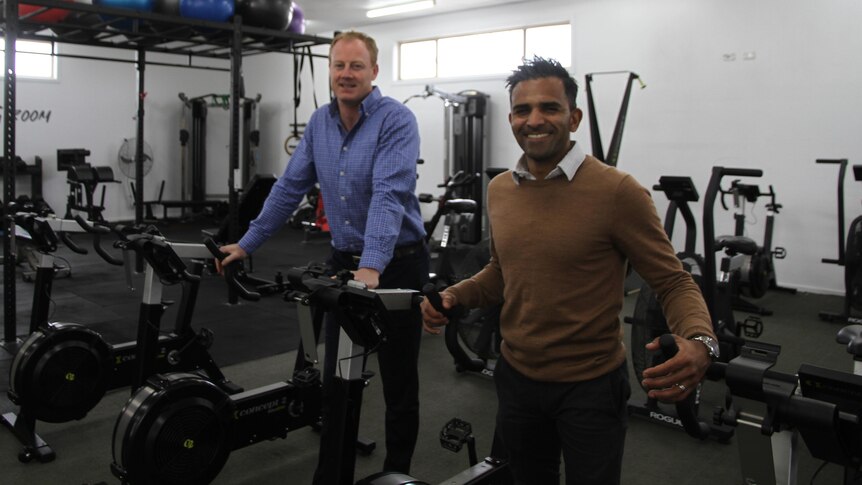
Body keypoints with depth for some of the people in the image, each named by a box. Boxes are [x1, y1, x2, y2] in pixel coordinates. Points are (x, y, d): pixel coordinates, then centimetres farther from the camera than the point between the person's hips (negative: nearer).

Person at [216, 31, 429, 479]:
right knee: (336, 379, 13)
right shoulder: (319, 123, 5)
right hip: (343, 261, 6)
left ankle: (396, 470, 27)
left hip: (397, 264, -5)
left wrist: (372, 268, -40)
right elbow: (290, 187, 10)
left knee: (398, 381, 8)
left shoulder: (397, 120, -16)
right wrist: (248, 243, 7)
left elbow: (388, 196, -29)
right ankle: (331, 469, 30)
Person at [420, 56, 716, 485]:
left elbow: (674, 282, -14)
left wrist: (699, 342, -33)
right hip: (516, 377, 6)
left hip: (591, 385, -5)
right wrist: (455, 296, -3)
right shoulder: (499, 191, 0)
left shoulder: (617, 191, -18)